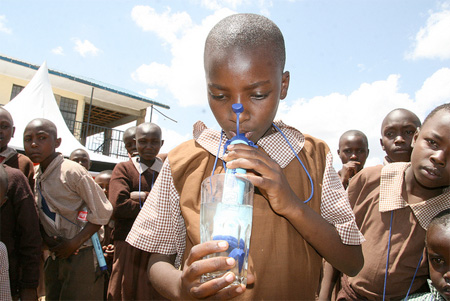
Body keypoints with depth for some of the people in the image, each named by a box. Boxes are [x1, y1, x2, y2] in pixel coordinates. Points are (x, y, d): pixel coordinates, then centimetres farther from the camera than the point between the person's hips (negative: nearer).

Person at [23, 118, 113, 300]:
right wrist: (46, 239, -6)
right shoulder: (35, 176, 4)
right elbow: (39, 215, 12)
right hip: (54, 257, 7)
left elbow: (102, 213, -17)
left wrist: (74, 243, -16)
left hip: (81, 257, -7)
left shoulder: (73, 172, -18)